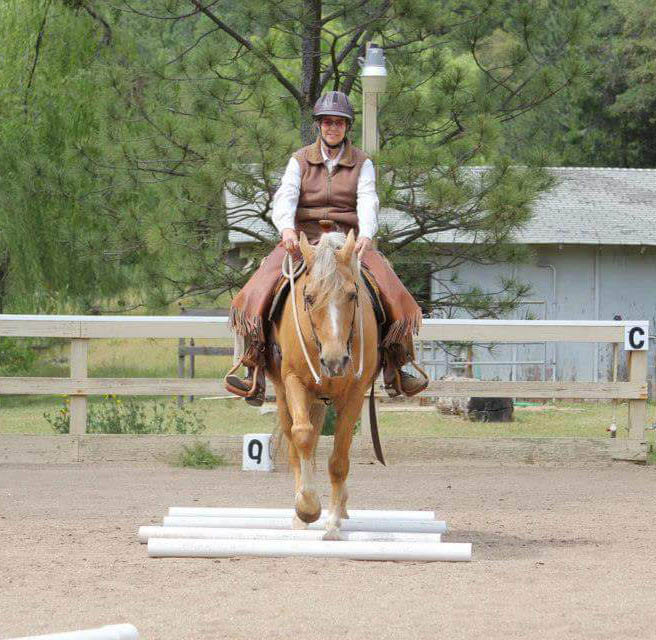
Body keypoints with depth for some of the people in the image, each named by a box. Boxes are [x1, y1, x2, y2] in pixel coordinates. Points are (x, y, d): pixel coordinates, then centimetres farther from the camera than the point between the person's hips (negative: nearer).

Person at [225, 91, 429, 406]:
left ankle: (393, 369, -7)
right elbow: (285, 197, -9)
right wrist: (286, 228, -32)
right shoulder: (300, 161, 7)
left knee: (392, 292, -22)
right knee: (261, 288, -26)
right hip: (303, 239, 0)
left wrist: (366, 235, -31)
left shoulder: (362, 163, 8)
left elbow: (367, 202, -9)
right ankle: (255, 372, -29)